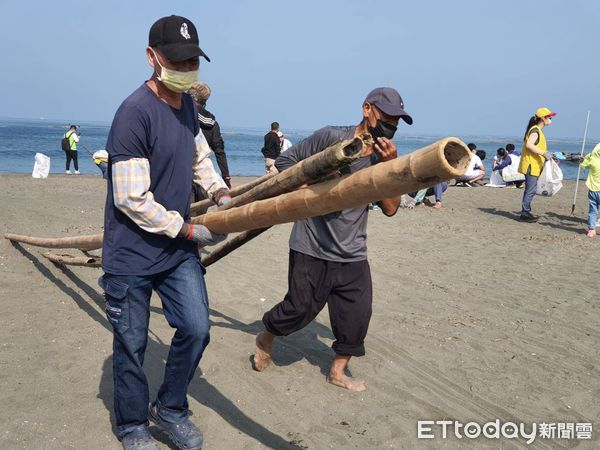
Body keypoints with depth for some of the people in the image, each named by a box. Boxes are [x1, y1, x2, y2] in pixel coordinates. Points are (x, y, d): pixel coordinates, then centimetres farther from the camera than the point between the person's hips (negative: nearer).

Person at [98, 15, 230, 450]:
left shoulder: (187, 104, 5)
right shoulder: (135, 113, -21)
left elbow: (200, 156, 22)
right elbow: (132, 200, -22)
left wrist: (220, 191, 4)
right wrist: (190, 230, -14)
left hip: (178, 249, 7)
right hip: (132, 256, -7)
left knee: (196, 328, 5)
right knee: (132, 345, 8)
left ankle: (170, 409, 30)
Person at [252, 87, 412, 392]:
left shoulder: (385, 156, 5)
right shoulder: (332, 137, -10)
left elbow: (390, 208, -2)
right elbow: (285, 160, -2)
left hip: (353, 253, 5)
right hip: (312, 246, -5)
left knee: (357, 314, 5)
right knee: (301, 308, 3)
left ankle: (338, 372, 28)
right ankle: (265, 338, 35)